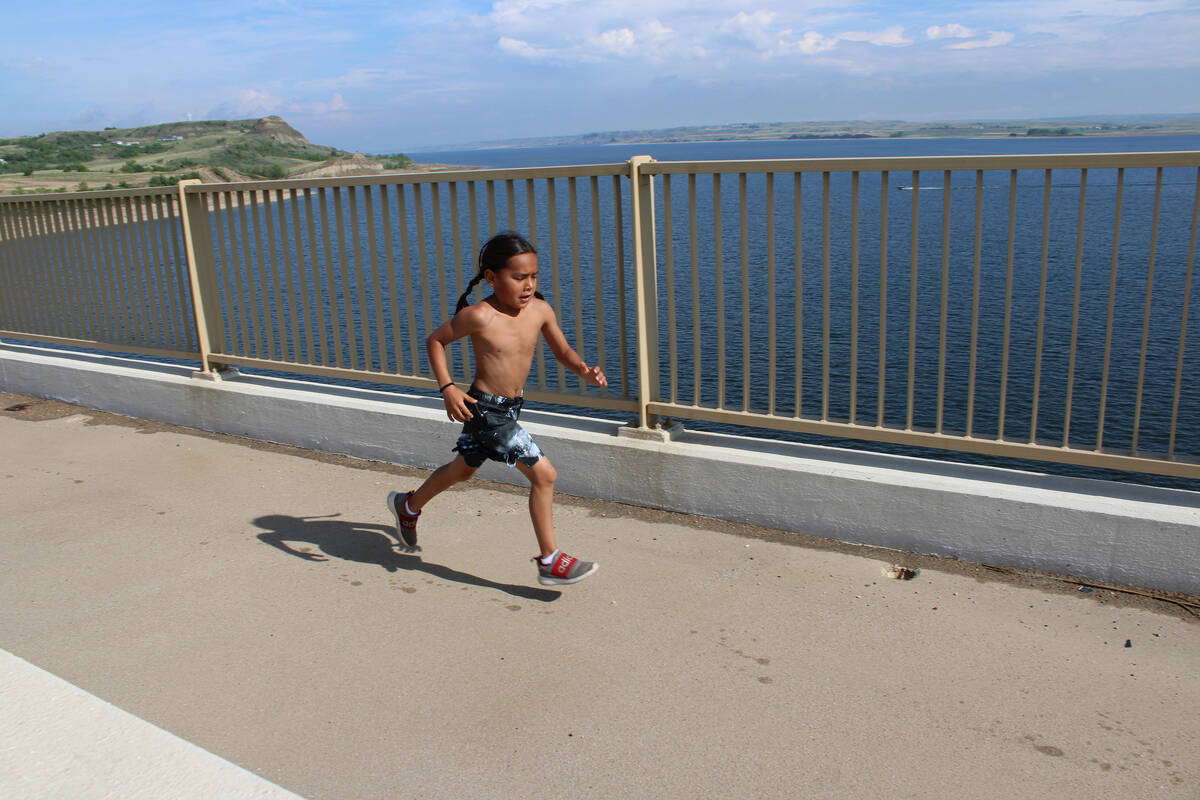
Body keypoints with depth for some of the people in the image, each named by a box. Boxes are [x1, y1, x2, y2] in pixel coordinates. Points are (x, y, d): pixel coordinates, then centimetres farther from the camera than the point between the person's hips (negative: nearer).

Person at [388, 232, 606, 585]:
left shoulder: (540, 310, -5)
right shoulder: (479, 316, -20)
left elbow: (563, 351, 7)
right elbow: (435, 341, -7)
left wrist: (584, 370, -13)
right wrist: (447, 388, -15)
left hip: (511, 407, 8)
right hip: (484, 408, -7)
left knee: (462, 470, 27)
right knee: (543, 474, -12)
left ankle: (408, 505, 53)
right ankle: (550, 562, 1)